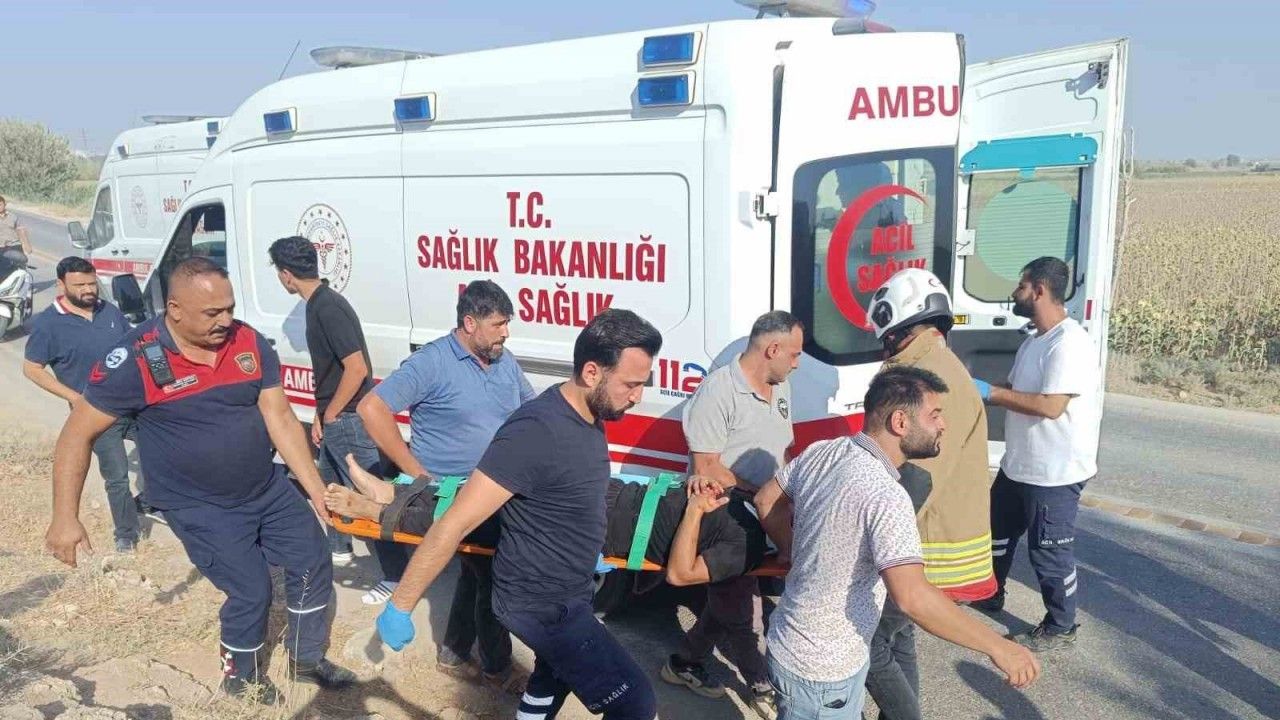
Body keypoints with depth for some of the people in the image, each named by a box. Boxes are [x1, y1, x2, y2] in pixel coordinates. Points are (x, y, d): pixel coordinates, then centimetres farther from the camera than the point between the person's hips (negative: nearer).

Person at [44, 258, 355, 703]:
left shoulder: (251, 344, -10)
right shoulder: (136, 361, -22)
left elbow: (281, 420, -9)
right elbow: (78, 435, -14)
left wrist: (316, 489, -14)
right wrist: (65, 518, -18)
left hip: (268, 488, 5)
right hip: (200, 507, -5)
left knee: (313, 563, 10)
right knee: (251, 591, -2)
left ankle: (306, 660, 33)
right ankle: (241, 677, 29)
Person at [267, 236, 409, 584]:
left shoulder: (328, 308, -22)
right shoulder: (319, 304, 9)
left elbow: (357, 369, -26)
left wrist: (329, 415, -14)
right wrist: (321, 415, 14)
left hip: (349, 419, -10)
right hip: (335, 417, 10)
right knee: (331, 482, 25)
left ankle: (398, 577, -1)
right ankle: (337, 547, 45)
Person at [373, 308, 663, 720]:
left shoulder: (587, 418, -2)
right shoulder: (536, 431, -31)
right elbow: (454, 525, -28)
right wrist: (400, 608, -23)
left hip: (566, 594, 9)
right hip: (540, 605, -9)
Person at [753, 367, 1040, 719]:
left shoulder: (821, 452, -4)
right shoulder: (885, 496, -29)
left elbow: (766, 500, 10)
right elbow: (912, 597, -38)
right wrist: (997, 647, -29)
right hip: (821, 668, -8)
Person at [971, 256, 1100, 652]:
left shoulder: (1070, 343, -23)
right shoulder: (1032, 341, 9)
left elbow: (1051, 406, -29)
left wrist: (990, 392, -23)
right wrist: (979, 390, 0)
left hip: (1055, 473, -10)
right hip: (1018, 465, 10)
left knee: (1049, 552, 5)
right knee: (997, 529, 24)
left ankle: (1060, 628, 24)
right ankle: (989, 595, 45)